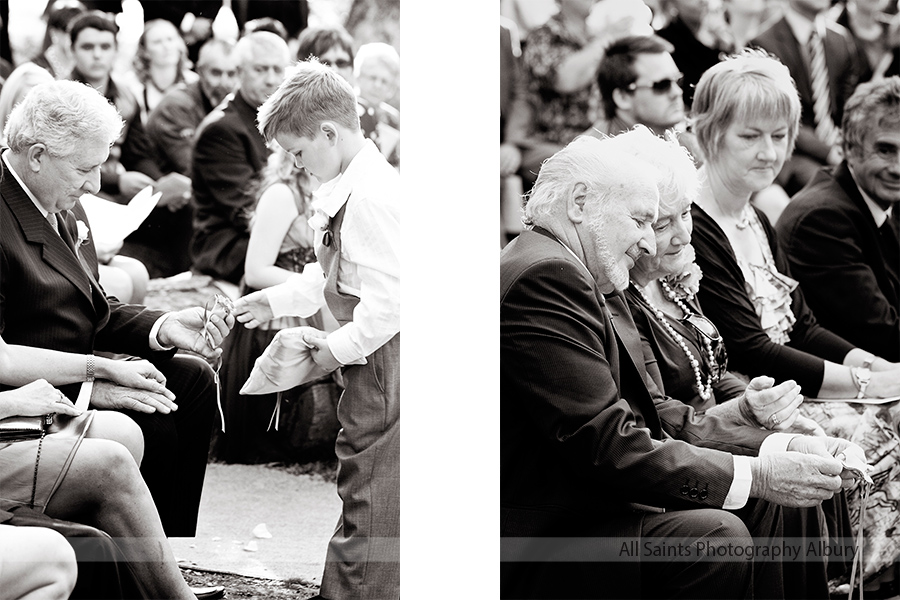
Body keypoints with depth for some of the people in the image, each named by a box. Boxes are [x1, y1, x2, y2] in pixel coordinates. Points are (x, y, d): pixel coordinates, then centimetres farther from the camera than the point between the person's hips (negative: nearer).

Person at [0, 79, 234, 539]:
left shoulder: (63, 205, 8)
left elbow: (93, 311, 14)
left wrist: (164, 327, -2)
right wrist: (87, 387, -27)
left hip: (78, 367, 10)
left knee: (194, 379, 5)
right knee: (150, 426, -22)